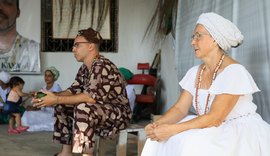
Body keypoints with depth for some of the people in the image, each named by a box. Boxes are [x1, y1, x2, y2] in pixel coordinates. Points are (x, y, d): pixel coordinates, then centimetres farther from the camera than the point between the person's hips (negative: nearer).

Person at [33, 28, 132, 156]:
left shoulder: (102, 66, -23)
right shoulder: (85, 68, 8)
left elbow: (91, 97, -32)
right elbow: (73, 91, 6)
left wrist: (56, 99, -29)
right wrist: (51, 96, -10)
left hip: (119, 113, -10)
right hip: (99, 110, 10)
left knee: (83, 108, -35)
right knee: (61, 107, 9)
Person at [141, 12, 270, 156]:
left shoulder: (234, 71, -18)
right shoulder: (194, 72, 6)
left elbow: (214, 118, -23)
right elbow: (180, 108, 2)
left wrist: (171, 129, -27)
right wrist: (158, 123, -18)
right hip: (212, 130, 7)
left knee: (195, 144, -32)